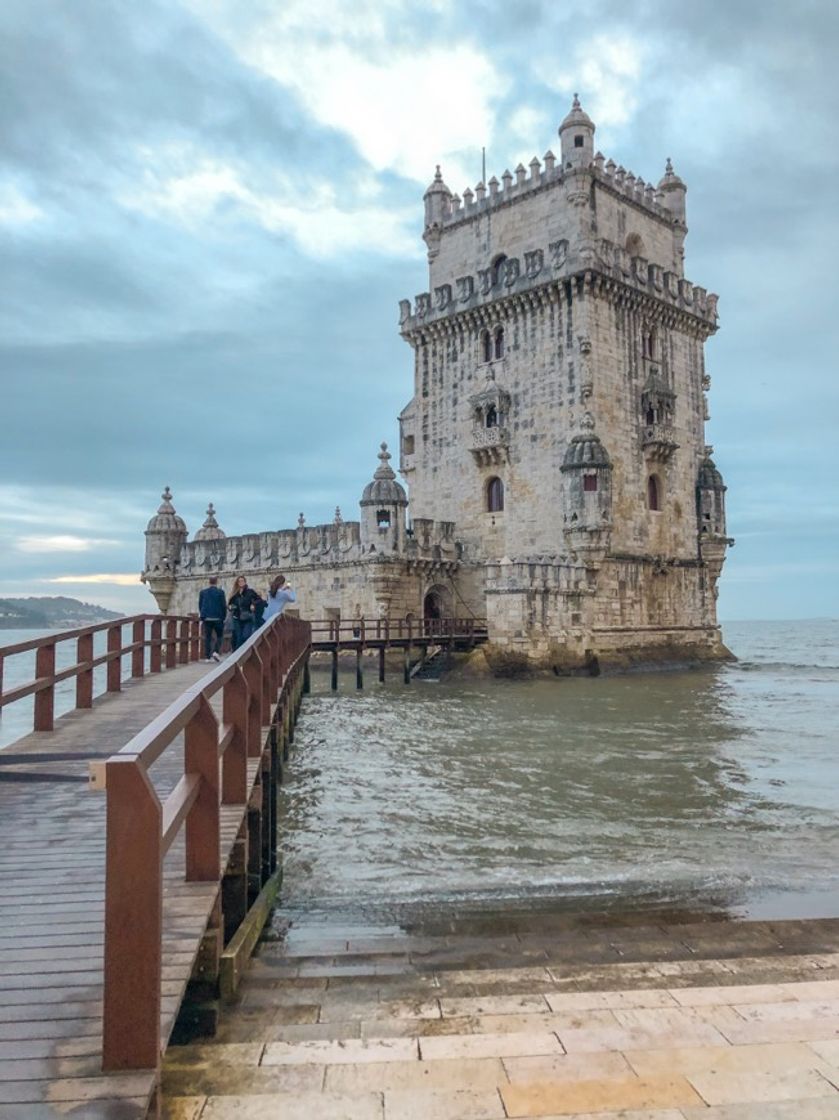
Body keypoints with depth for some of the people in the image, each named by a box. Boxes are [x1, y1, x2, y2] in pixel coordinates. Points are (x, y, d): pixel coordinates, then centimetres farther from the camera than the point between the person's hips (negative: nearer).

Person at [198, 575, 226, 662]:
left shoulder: (202, 592, 4)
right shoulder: (220, 592, -6)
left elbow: (200, 605, 9)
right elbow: (223, 605, -6)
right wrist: (224, 617, 5)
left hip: (206, 618, 3)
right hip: (217, 618, -3)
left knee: (207, 637, 6)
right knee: (219, 636, 10)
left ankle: (207, 656, 4)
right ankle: (216, 651, -8)